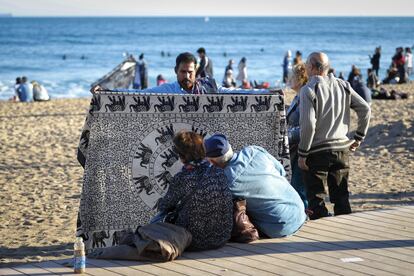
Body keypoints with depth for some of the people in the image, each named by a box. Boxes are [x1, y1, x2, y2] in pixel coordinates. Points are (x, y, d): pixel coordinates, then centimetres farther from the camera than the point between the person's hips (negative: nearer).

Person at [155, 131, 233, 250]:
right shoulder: (219, 172, -1)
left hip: (195, 242, -6)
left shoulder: (181, 178, -16)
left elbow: (164, 206, -1)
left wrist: (161, 203, 25)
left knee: (156, 221, 19)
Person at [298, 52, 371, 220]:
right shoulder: (343, 86, 6)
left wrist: (302, 154, -13)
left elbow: (308, 124, -19)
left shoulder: (309, 90, -11)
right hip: (342, 149, 5)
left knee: (316, 200, 3)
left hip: (317, 151, -5)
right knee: (341, 197, 14)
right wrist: (359, 137, 11)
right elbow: (365, 109, 3)